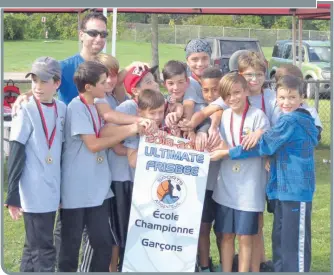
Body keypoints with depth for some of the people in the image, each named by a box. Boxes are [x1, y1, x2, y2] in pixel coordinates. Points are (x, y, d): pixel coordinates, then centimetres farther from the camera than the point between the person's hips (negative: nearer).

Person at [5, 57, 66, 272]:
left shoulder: (62, 109, 6)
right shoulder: (27, 113, -11)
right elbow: (16, 157, -11)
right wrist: (12, 196, -14)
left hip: (52, 192, 6)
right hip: (33, 194, -6)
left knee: (35, 248, 16)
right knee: (44, 251, -4)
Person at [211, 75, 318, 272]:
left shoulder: (291, 121, -16)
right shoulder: (298, 120, 14)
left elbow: (262, 145, -14)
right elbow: (273, 145, 24)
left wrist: (226, 153, -9)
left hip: (296, 189, -10)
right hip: (284, 187, 10)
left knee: (295, 240, -3)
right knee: (280, 237, 15)